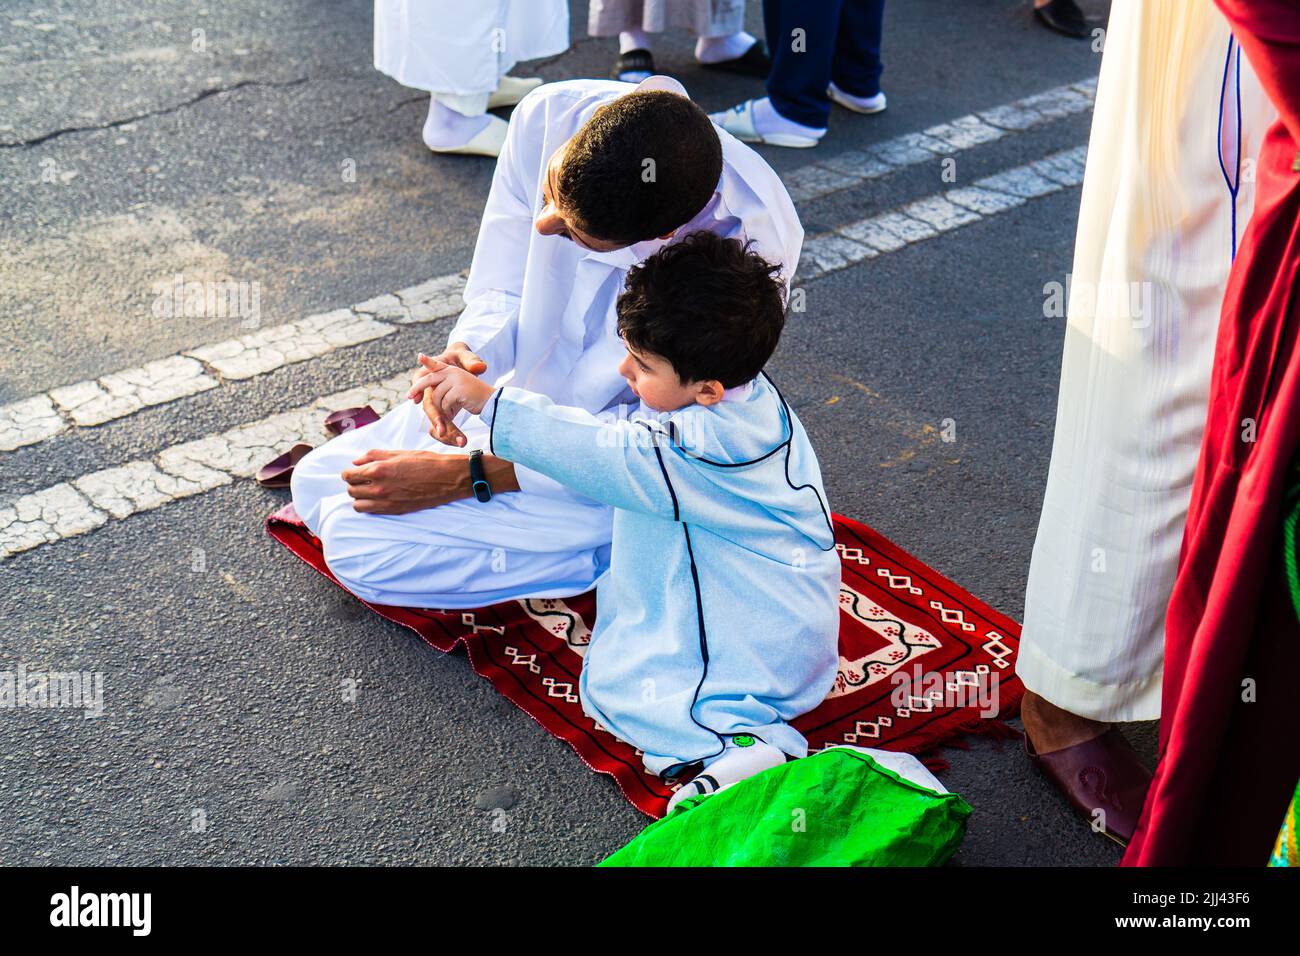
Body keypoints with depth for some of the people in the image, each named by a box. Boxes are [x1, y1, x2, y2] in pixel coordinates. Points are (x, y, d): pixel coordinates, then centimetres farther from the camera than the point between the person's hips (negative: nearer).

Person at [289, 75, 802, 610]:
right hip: (523, 387, 7)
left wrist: (464, 476, -26)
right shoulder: (550, 115, -21)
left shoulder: (754, 242, -35)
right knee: (314, 485, 13)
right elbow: (499, 289, -6)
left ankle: (617, 558, -1)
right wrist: (470, 351, -31)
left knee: (357, 544, -15)